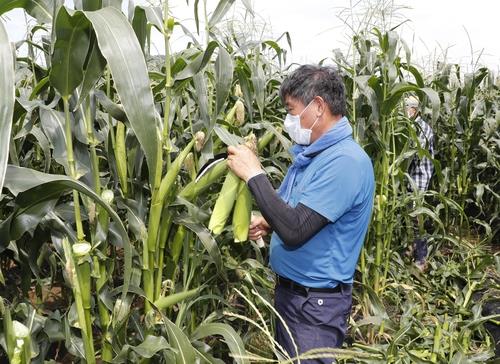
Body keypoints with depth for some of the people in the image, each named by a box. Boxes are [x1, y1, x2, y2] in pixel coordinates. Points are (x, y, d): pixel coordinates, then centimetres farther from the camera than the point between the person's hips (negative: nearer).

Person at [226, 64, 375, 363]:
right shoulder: (310, 153, 6)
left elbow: (295, 231, -30)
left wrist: (254, 173, -23)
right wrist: (269, 223, -1)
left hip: (316, 303, -9)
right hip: (289, 289, 9)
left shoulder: (346, 161, -24)